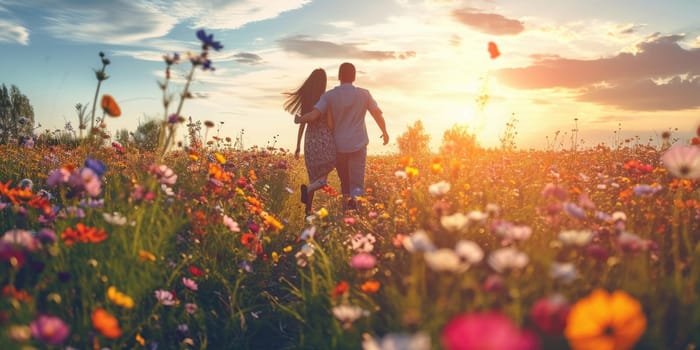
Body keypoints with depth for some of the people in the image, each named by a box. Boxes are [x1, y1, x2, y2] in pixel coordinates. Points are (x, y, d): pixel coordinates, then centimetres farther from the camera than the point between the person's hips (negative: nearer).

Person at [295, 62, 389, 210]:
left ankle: (347, 199, 27)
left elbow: (313, 115, -12)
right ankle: (354, 198, -30)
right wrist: (385, 132, 18)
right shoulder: (364, 94, -2)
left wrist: (299, 120, 8)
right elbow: (378, 114, 1)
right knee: (357, 182, -3)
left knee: (344, 178, 20)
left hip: (338, 145, 1)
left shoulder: (329, 95, -3)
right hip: (358, 145, -1)